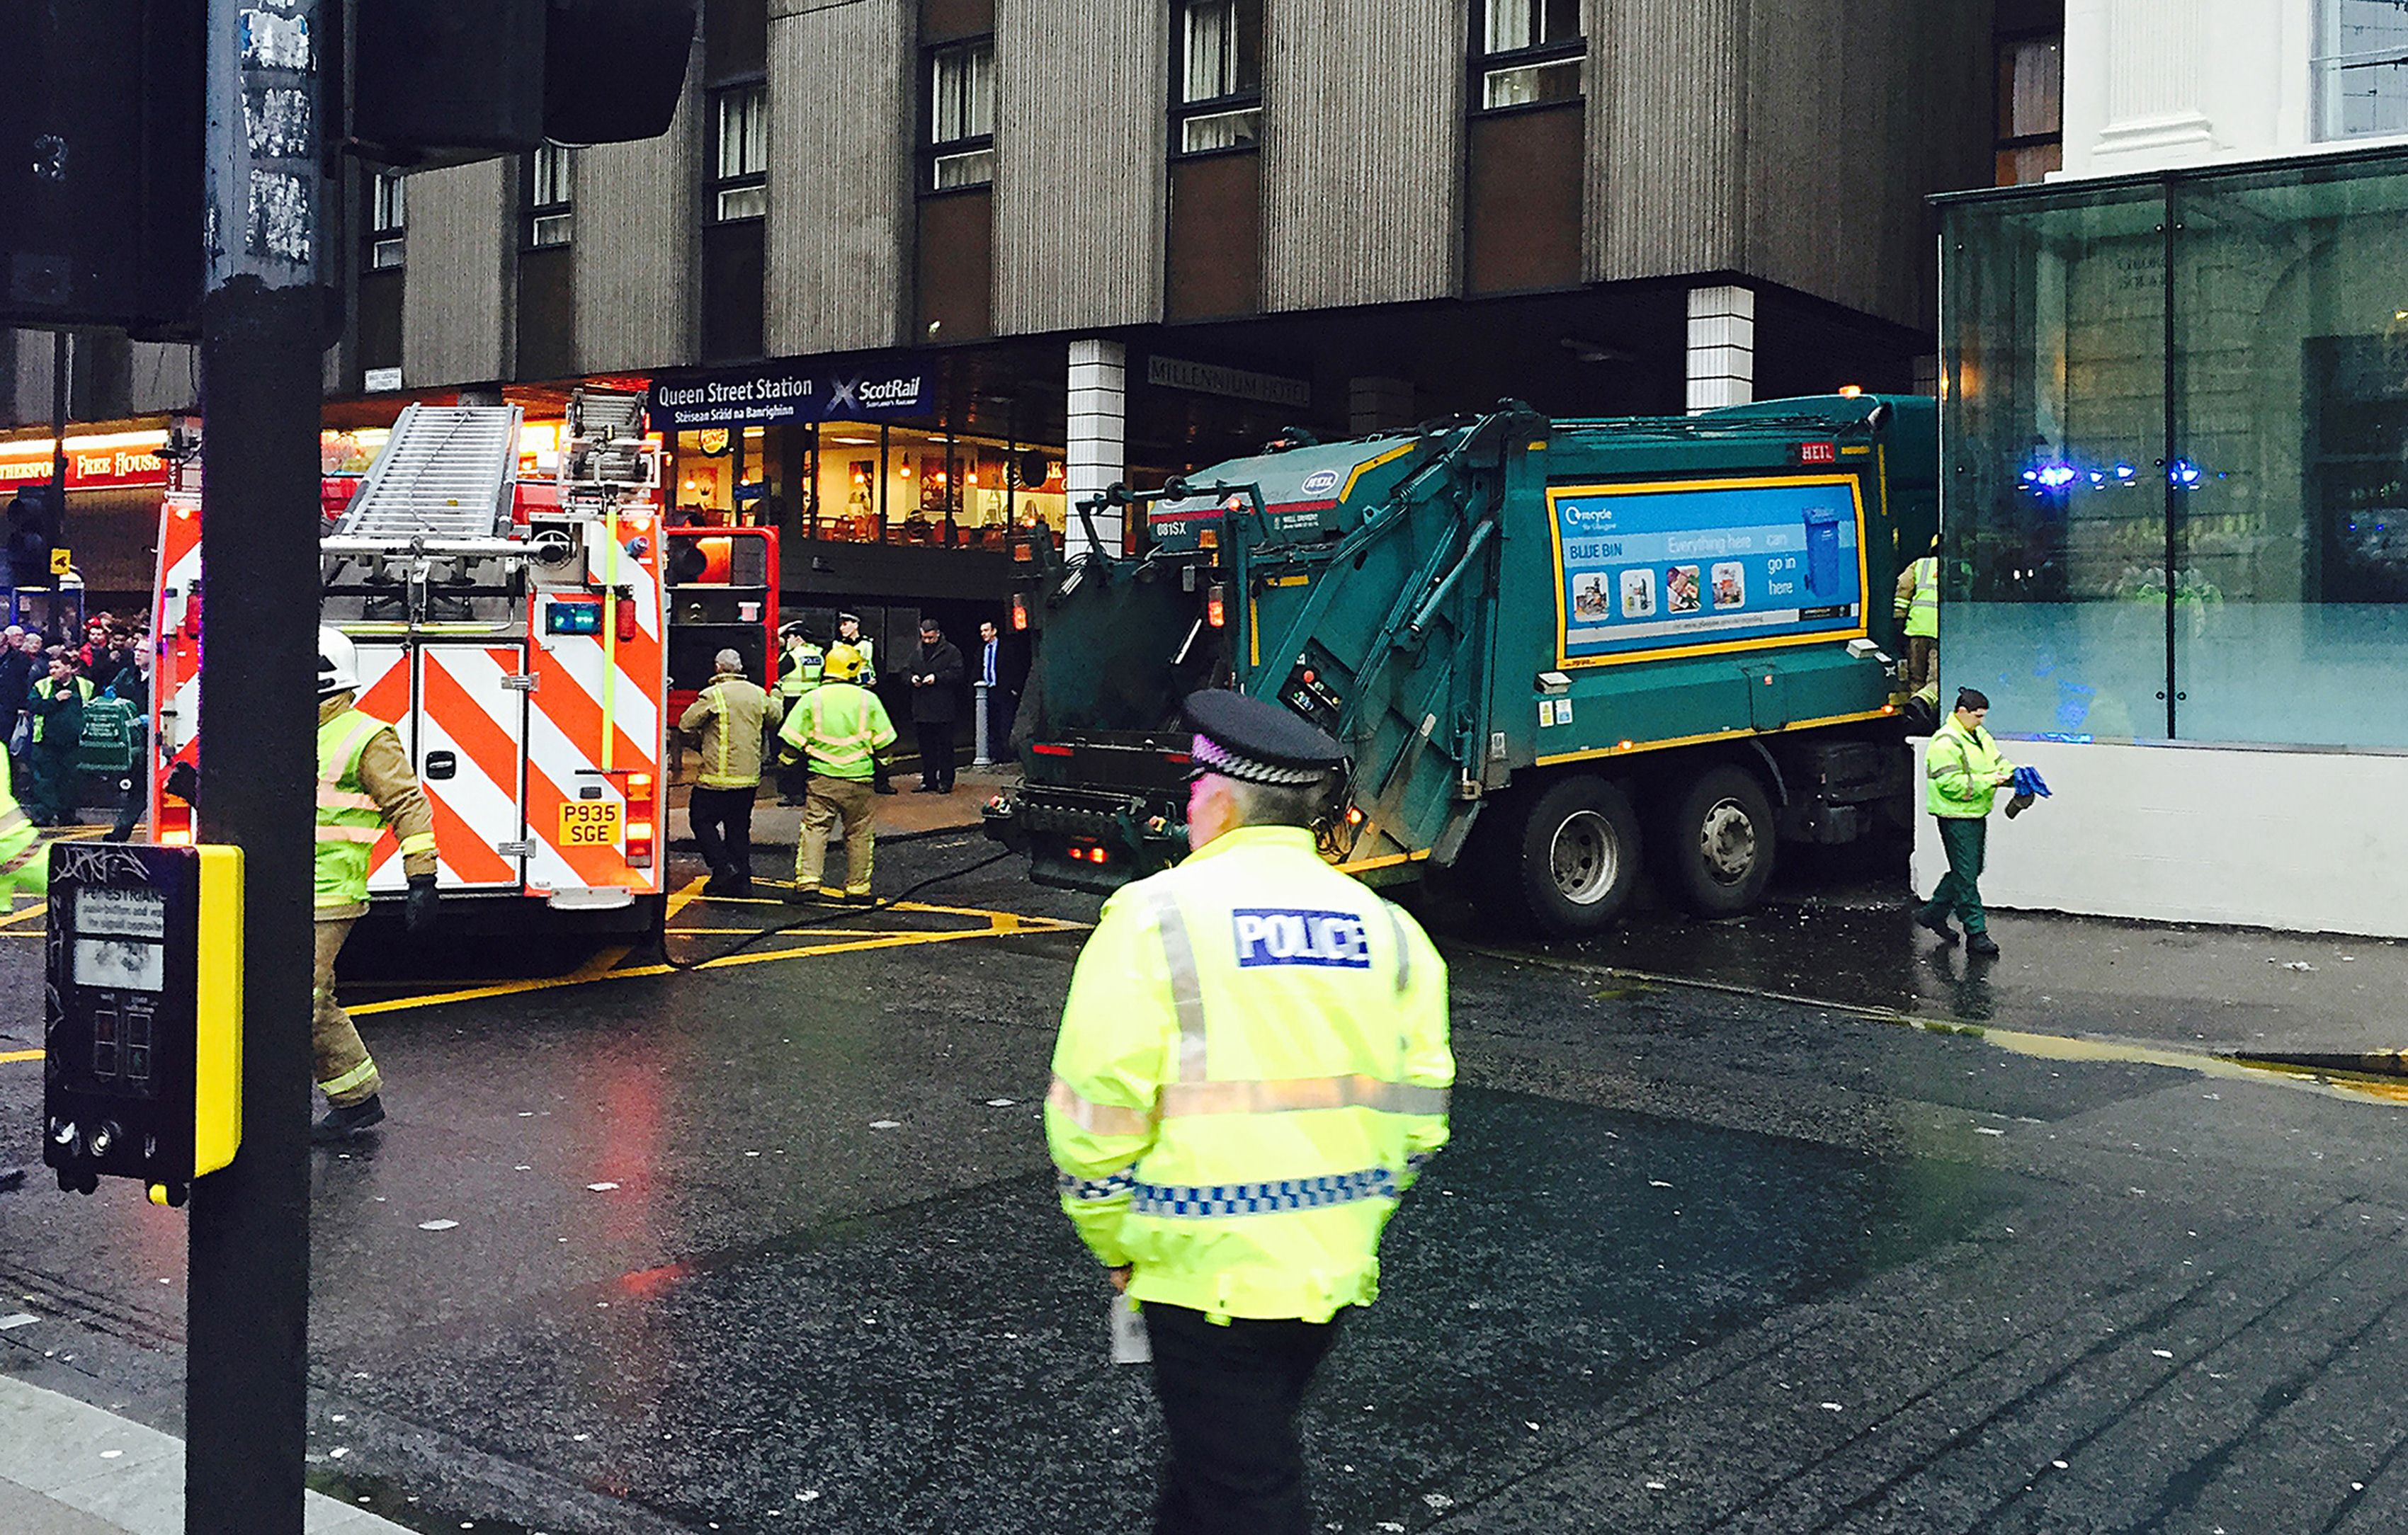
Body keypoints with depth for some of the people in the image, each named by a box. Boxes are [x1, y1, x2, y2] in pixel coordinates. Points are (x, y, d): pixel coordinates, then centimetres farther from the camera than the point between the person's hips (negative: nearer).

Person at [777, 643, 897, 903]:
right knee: (859, 833, 9)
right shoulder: (867, 699, -1)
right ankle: (857, 888, 12)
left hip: (821, 778, 0)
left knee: (814, 828, 5)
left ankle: (807, 881, -7)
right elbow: (884, 741, 4)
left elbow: (792, 740, -1)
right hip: (858, 778, 0)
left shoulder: (812, 699, -1)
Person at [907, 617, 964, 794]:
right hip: (922, 710, 6)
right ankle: (928, 781, 16)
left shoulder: (951, 652, -2)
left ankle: (945, 781, 3)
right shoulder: (917, 653, 16)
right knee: (926, 747, 9)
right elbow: (907, 672, 24)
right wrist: (912, 678, 1)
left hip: (944, 710, -6)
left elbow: (957, 674, -10)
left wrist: (937, 677, -20)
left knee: (944, 746, -2)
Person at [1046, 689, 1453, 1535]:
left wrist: (1117, 1245, 1)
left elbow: (1094, 1114, -14)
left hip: (1209, 1273, -6)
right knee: (1225, 1456, 24)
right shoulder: (1383, 927, 5)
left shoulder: (1156, 918, -12)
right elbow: (1419, 1117, 7)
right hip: (1336, 1270, 6)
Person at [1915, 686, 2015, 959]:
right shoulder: (1946, 743, -18)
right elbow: (1951, 784, -24)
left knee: (1970, 870, 17)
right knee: (1966, 875, -5)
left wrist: (2014, 774, -5)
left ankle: (1933, 914, 30)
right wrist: (1988, 781, -24)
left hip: (1976, 814, 10)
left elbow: (1997, 761, 16)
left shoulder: (1979, 736, 12)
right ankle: (1976, 934, -1)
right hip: (1956, 817, -10)